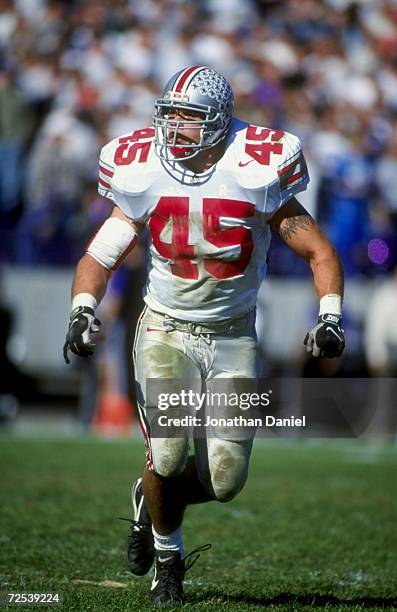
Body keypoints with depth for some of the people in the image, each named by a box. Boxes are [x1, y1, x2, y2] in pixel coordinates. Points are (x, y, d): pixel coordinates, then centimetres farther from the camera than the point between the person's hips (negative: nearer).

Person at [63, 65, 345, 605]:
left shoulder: (256, 174, -12)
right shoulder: (142, 175, -6)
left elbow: (319, 251, -4)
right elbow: (100, 256, 2)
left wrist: (330, 319, -16)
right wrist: (83, 312, -16)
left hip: (233, 338, 0)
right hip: (166, 332, 0)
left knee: (223, 480, -6)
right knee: (168, 455, -19)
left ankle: (150, 499, 29)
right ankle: (167, 558, 11)